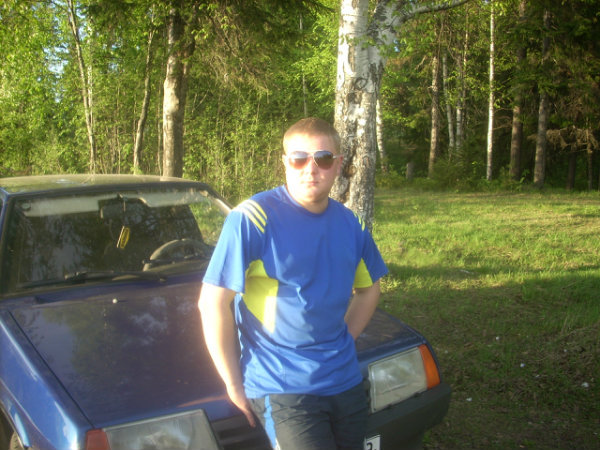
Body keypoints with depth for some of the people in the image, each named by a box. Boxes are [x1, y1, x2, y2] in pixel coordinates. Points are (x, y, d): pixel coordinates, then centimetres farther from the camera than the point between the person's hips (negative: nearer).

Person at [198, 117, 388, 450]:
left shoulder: (349, 223, 6)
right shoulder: (252, 219, -12)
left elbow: (369, 288, 20)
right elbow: (213, 303, -12)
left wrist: (343, 341, 7)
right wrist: (235, 387, -9)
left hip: (346, 382, 6)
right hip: (282, 388, -6)